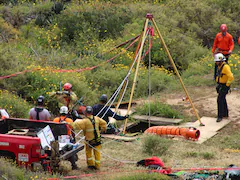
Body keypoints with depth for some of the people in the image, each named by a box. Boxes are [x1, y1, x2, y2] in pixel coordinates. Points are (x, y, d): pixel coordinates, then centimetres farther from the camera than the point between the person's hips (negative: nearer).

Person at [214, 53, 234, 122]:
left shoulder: (225, 67, -23)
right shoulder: (219, 66, 8)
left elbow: (231, 77, -31)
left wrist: (227, 84, -21)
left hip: (224, 86, -10)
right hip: (220, 85, 10)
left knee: (220, 100, -11)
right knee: (223, 100, 18)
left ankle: (220, 116, -5)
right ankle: (225, 114, 30)